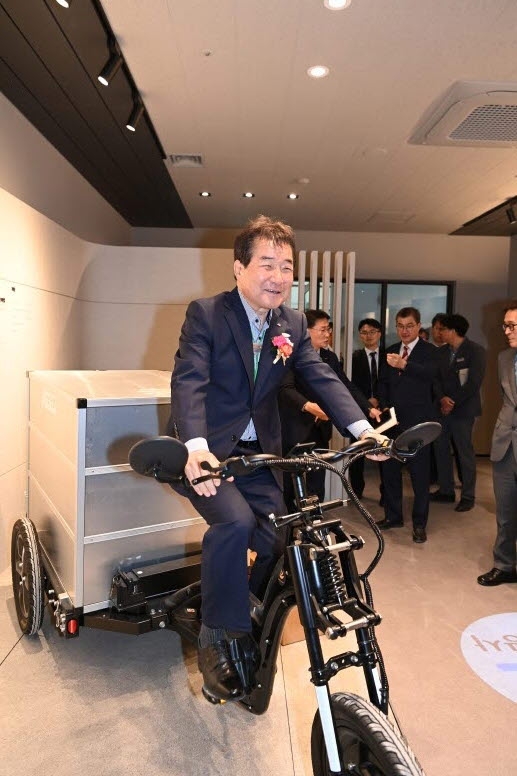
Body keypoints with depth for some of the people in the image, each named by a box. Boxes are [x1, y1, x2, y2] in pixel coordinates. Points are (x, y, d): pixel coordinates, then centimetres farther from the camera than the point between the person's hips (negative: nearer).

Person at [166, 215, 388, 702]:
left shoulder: (293, 324, 4)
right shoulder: (205, 314, -11)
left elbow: (321, 378, -5)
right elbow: (188, 380, -24)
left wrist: (361, 427, -22)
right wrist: (196, 447, -42)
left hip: (257, 452, 5)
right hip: (206, 450, -4)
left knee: (281, 540, -5)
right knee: (235, 521, -29)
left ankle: (254, 640, 24)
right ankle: (218, 640, -5)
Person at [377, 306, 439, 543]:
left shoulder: (428, 351, -3)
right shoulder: (391, 350, 11)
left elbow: (429, 373, -24)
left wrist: (404, 365, -42)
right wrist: (384, 408, 0)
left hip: (417, 421, -5)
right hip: (393, 419, 5)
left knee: (419, 473, 0)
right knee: (390, 469, 10)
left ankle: (419, 523, 11)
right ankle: (393, 515, 25)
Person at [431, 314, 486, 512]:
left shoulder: (475, 351, -6)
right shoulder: (441, 351, 11)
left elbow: (474, 382, -12)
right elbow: (436, 378, 8)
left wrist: (452, 402, -12)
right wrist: (442, 398, -10)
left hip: (463, 409, -6)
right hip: (443, 407, 6)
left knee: (465, 452, -1)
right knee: (441, 449, 8)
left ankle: (468, 496, 10)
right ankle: (446, 491, 20)